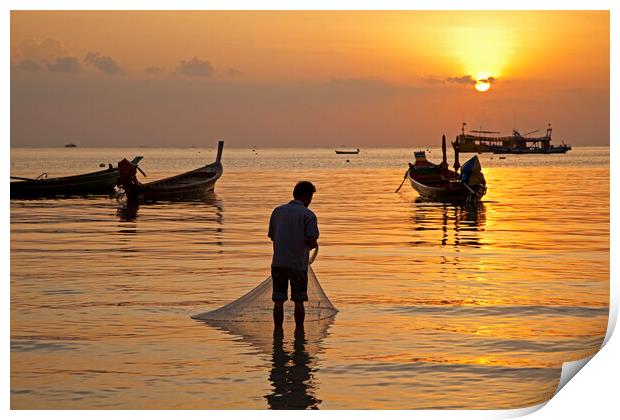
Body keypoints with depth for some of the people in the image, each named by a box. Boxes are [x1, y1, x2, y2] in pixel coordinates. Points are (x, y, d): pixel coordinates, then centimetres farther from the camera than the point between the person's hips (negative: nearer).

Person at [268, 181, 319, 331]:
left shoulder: (278, 211, 8)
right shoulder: (308, 215, -6)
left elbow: (272, 237, 11)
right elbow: (311, 240, -13)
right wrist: (312, 245, 8)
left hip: (278, 263, 3)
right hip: (298, 264, -3)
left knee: (278, 301, 6)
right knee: (298, 301, 7)